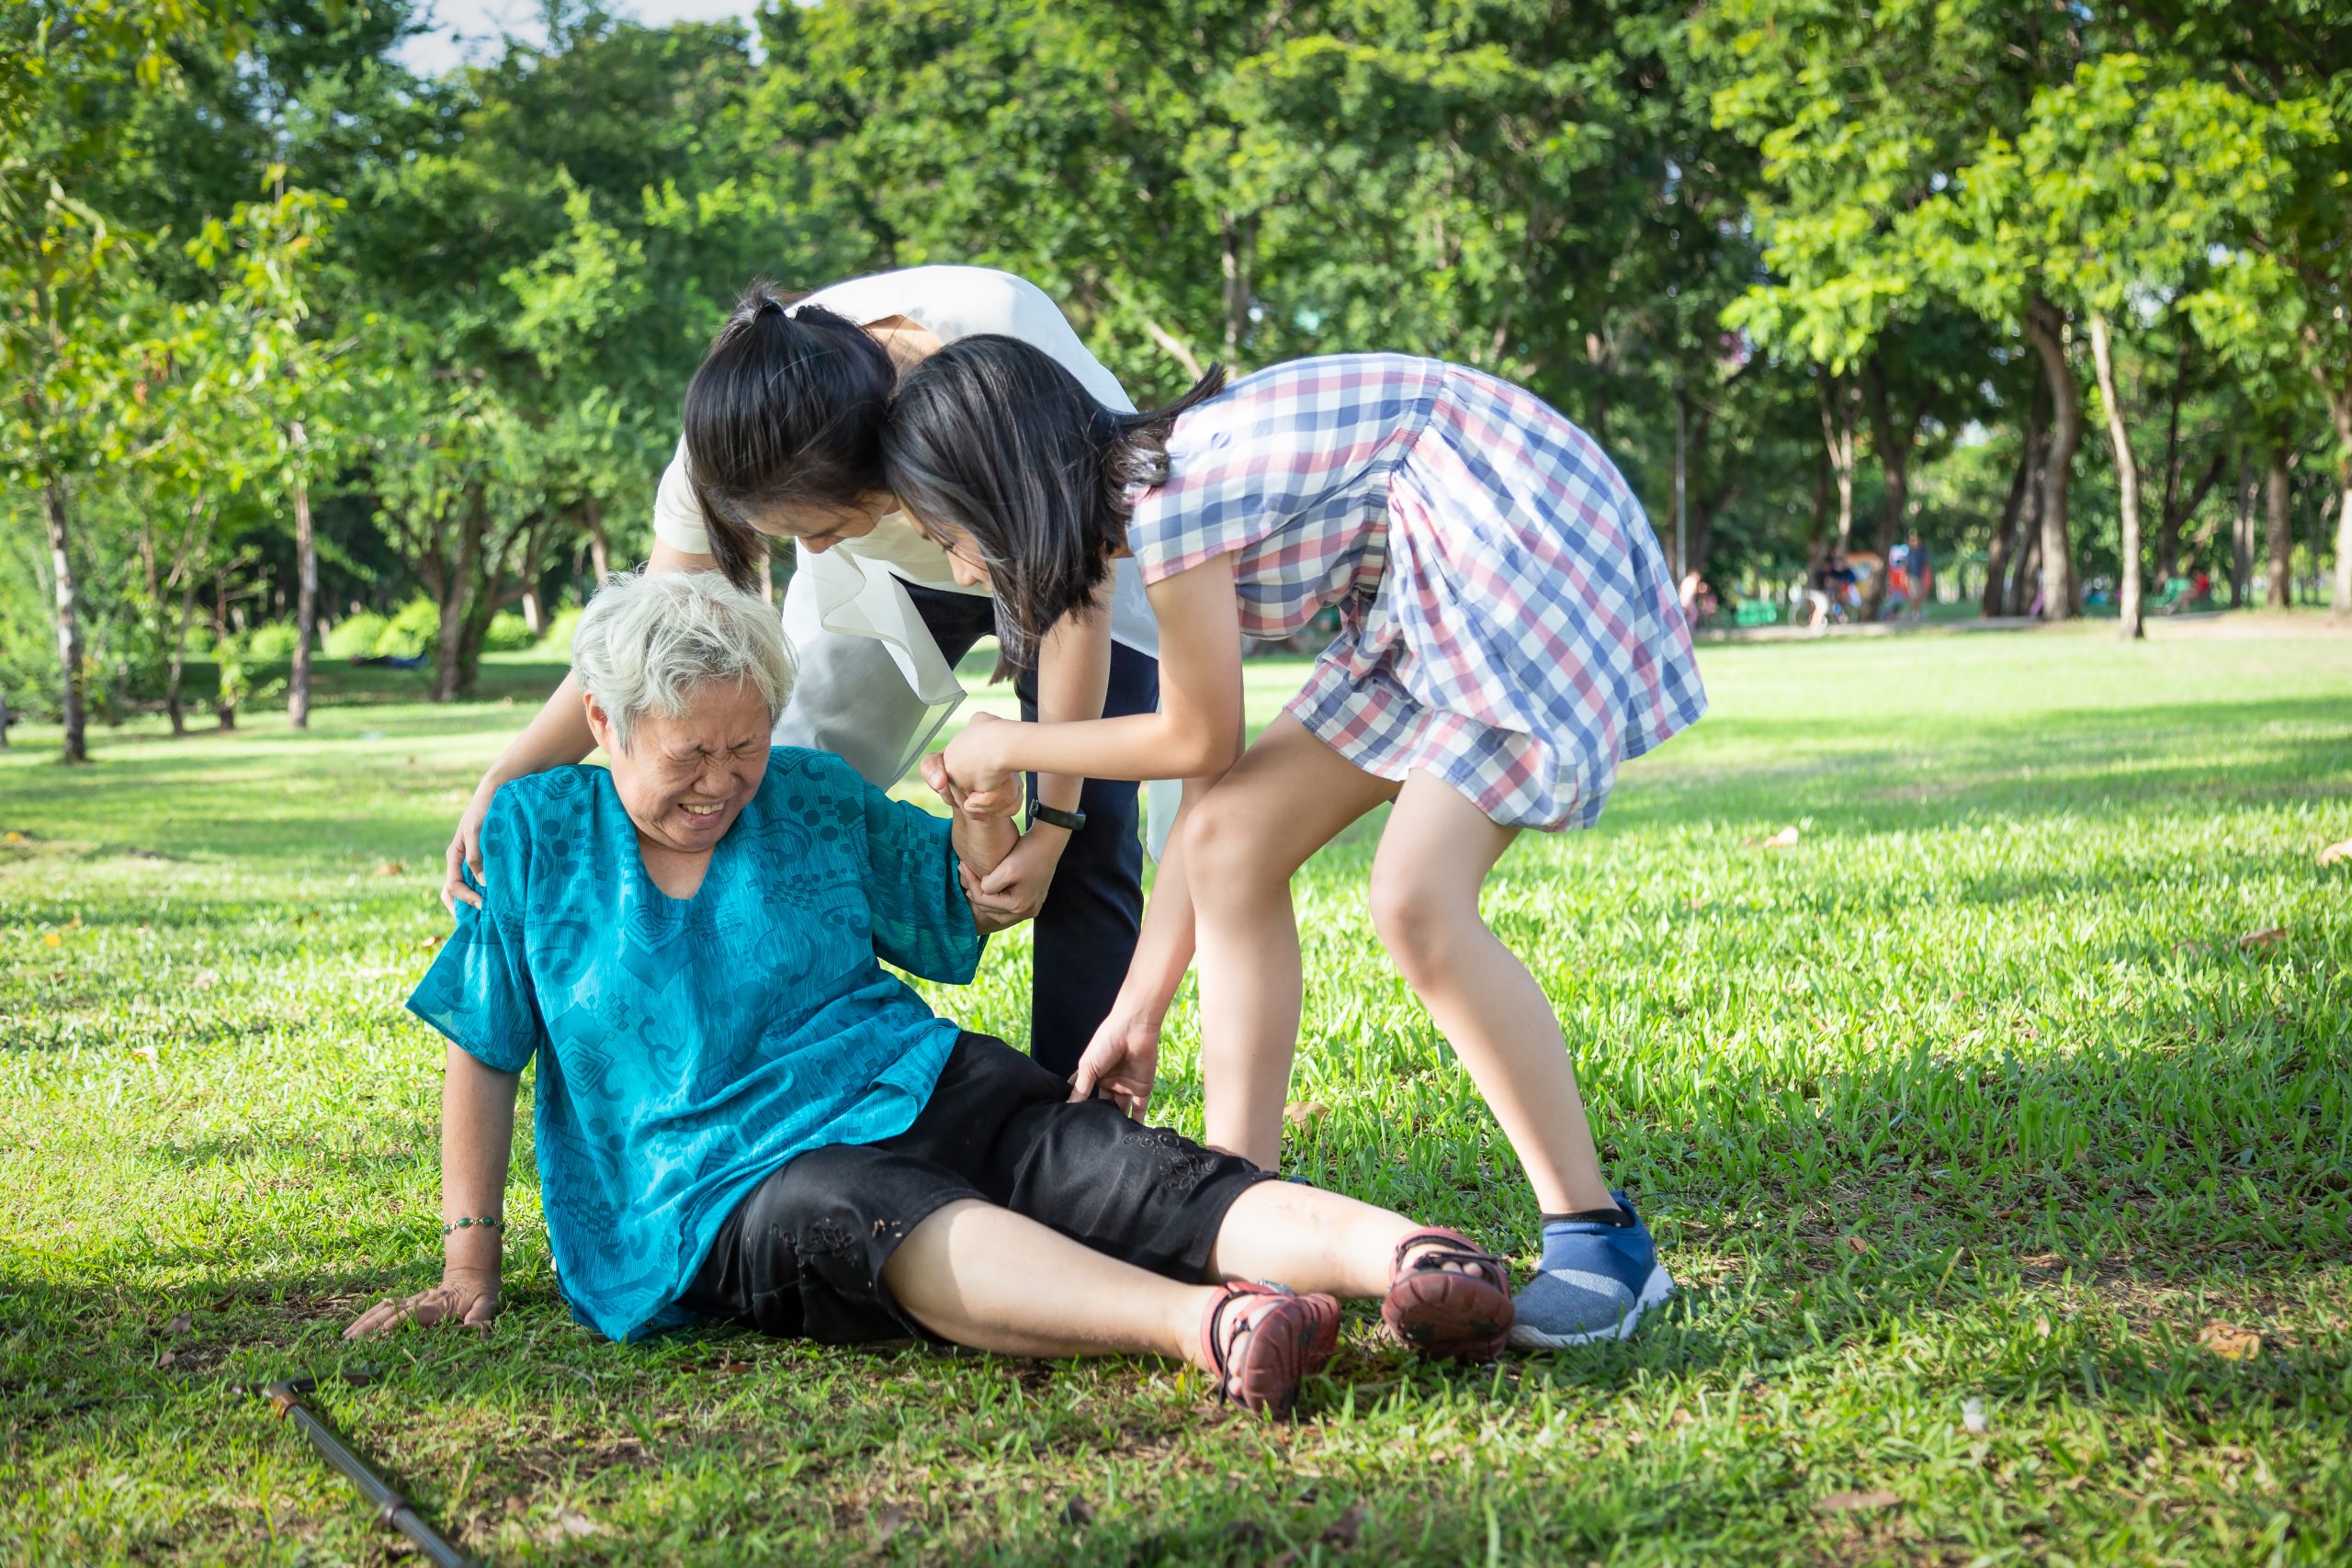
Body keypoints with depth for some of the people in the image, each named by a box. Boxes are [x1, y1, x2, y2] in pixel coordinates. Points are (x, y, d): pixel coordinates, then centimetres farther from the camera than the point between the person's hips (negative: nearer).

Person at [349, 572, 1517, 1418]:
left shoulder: (811, 799, 12)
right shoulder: (535, 834, 6)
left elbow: (970, 908, 24)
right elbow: (484, 1057, 11)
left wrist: (987, 805, 2)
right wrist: (469, 1270, 6)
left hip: (927, 1093, 4)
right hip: (736, 1192, -4)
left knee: (1141, 1181, -29)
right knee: (898, 1227, -40)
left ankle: (1409, 1259, -56)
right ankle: (1202, 1325, -67)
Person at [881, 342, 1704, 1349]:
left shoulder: (1168, 500, -21)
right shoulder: (1151, 487, 8)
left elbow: (1201, 740, -7)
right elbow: (1212, 781, 11)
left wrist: (1009, 747, 7)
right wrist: (1138, 1013, 14)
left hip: (1538, 555, -10)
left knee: (1416, 900, -20)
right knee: (1233, 840, 1)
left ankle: (1599, 1239, -8)